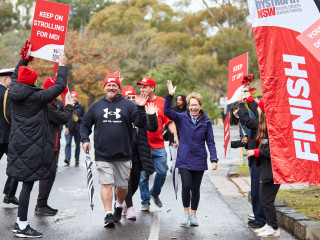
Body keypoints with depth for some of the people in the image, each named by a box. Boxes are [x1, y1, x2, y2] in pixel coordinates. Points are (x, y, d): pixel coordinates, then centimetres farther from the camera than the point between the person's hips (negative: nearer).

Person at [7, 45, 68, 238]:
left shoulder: (14, 92, 5)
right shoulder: (37, 97, -14)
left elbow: (15, 77, 27)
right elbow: (60, 86, -7)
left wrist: (24, 59, 34)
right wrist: (62, 65, 7)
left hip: (18, 143, 8)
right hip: (32, 146, -8)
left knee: (27, 183, 14)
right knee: (28, 183, -3)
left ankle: (20, 222, 20)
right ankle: (22, 226, 2)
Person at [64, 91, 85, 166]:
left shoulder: (81, 107, 5)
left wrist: (78, 119, -13)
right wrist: (66, 127, -6)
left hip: (78, 129, 1)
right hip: (69, 129, -1)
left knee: (77, 144, 7)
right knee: (68, 143, -14)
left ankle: (77, 160, 16)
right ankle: (67, 158, -20)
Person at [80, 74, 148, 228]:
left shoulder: (128, 105, 2)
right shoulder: (96, 106, 8)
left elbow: (141, 124, -5)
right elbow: (85, 124, 17)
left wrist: (140, 108, -19)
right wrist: (85, 140, 1)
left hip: (124, 155, 0)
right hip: (102, 155, 0)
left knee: (122, 185, 12)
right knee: (106, 184, -8)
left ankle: (119, 206, 37)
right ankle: (108, 214, -4)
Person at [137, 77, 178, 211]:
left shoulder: (162, 102, 6)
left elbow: (169, 121, 6)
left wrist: (175, 136, -6)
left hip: (158, 146, 1)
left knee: (162, 171, -1)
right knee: (143, 175, 3)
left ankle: (154, 193, 26)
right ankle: (145, 202, 16)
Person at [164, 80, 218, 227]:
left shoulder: (206, 122, 3)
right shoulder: (182, 118, 2)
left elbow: (210, 142, 4)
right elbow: (167, 111, -12)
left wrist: (214, 159, -4)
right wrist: (170, 96, -23)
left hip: (199, 160, 1)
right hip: (184, 159, -1)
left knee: (195, 189, 7)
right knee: (186, 186, -12)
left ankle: (193, 215, 24)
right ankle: (186, 213, 8)